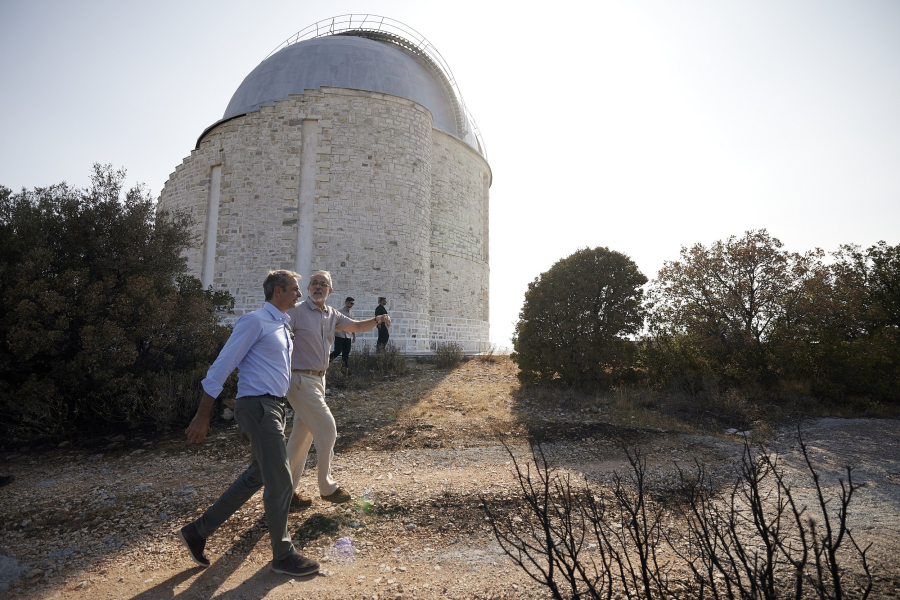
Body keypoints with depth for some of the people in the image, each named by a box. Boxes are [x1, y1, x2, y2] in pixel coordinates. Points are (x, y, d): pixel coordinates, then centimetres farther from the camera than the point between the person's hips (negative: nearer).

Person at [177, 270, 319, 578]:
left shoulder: (283, 326, 17)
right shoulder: (255, 321, -10)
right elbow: (222, 366, -12)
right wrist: (203, 415, -12)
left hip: (273, 407, 10)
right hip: (258, 405, -9)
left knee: (256, 477, 17)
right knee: (280, 480, -2)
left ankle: (198, 531, 30)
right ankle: (283, 555, 13)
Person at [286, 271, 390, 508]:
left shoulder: (332, 315, 11)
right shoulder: (296, 311, -11)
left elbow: (357, 326, 10)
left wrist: (377, 320, -9)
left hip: (318, 379, 8)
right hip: (301, 379, -8)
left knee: (302, 435, 13)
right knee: (327, 428, -6)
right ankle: (327, 487, 11)